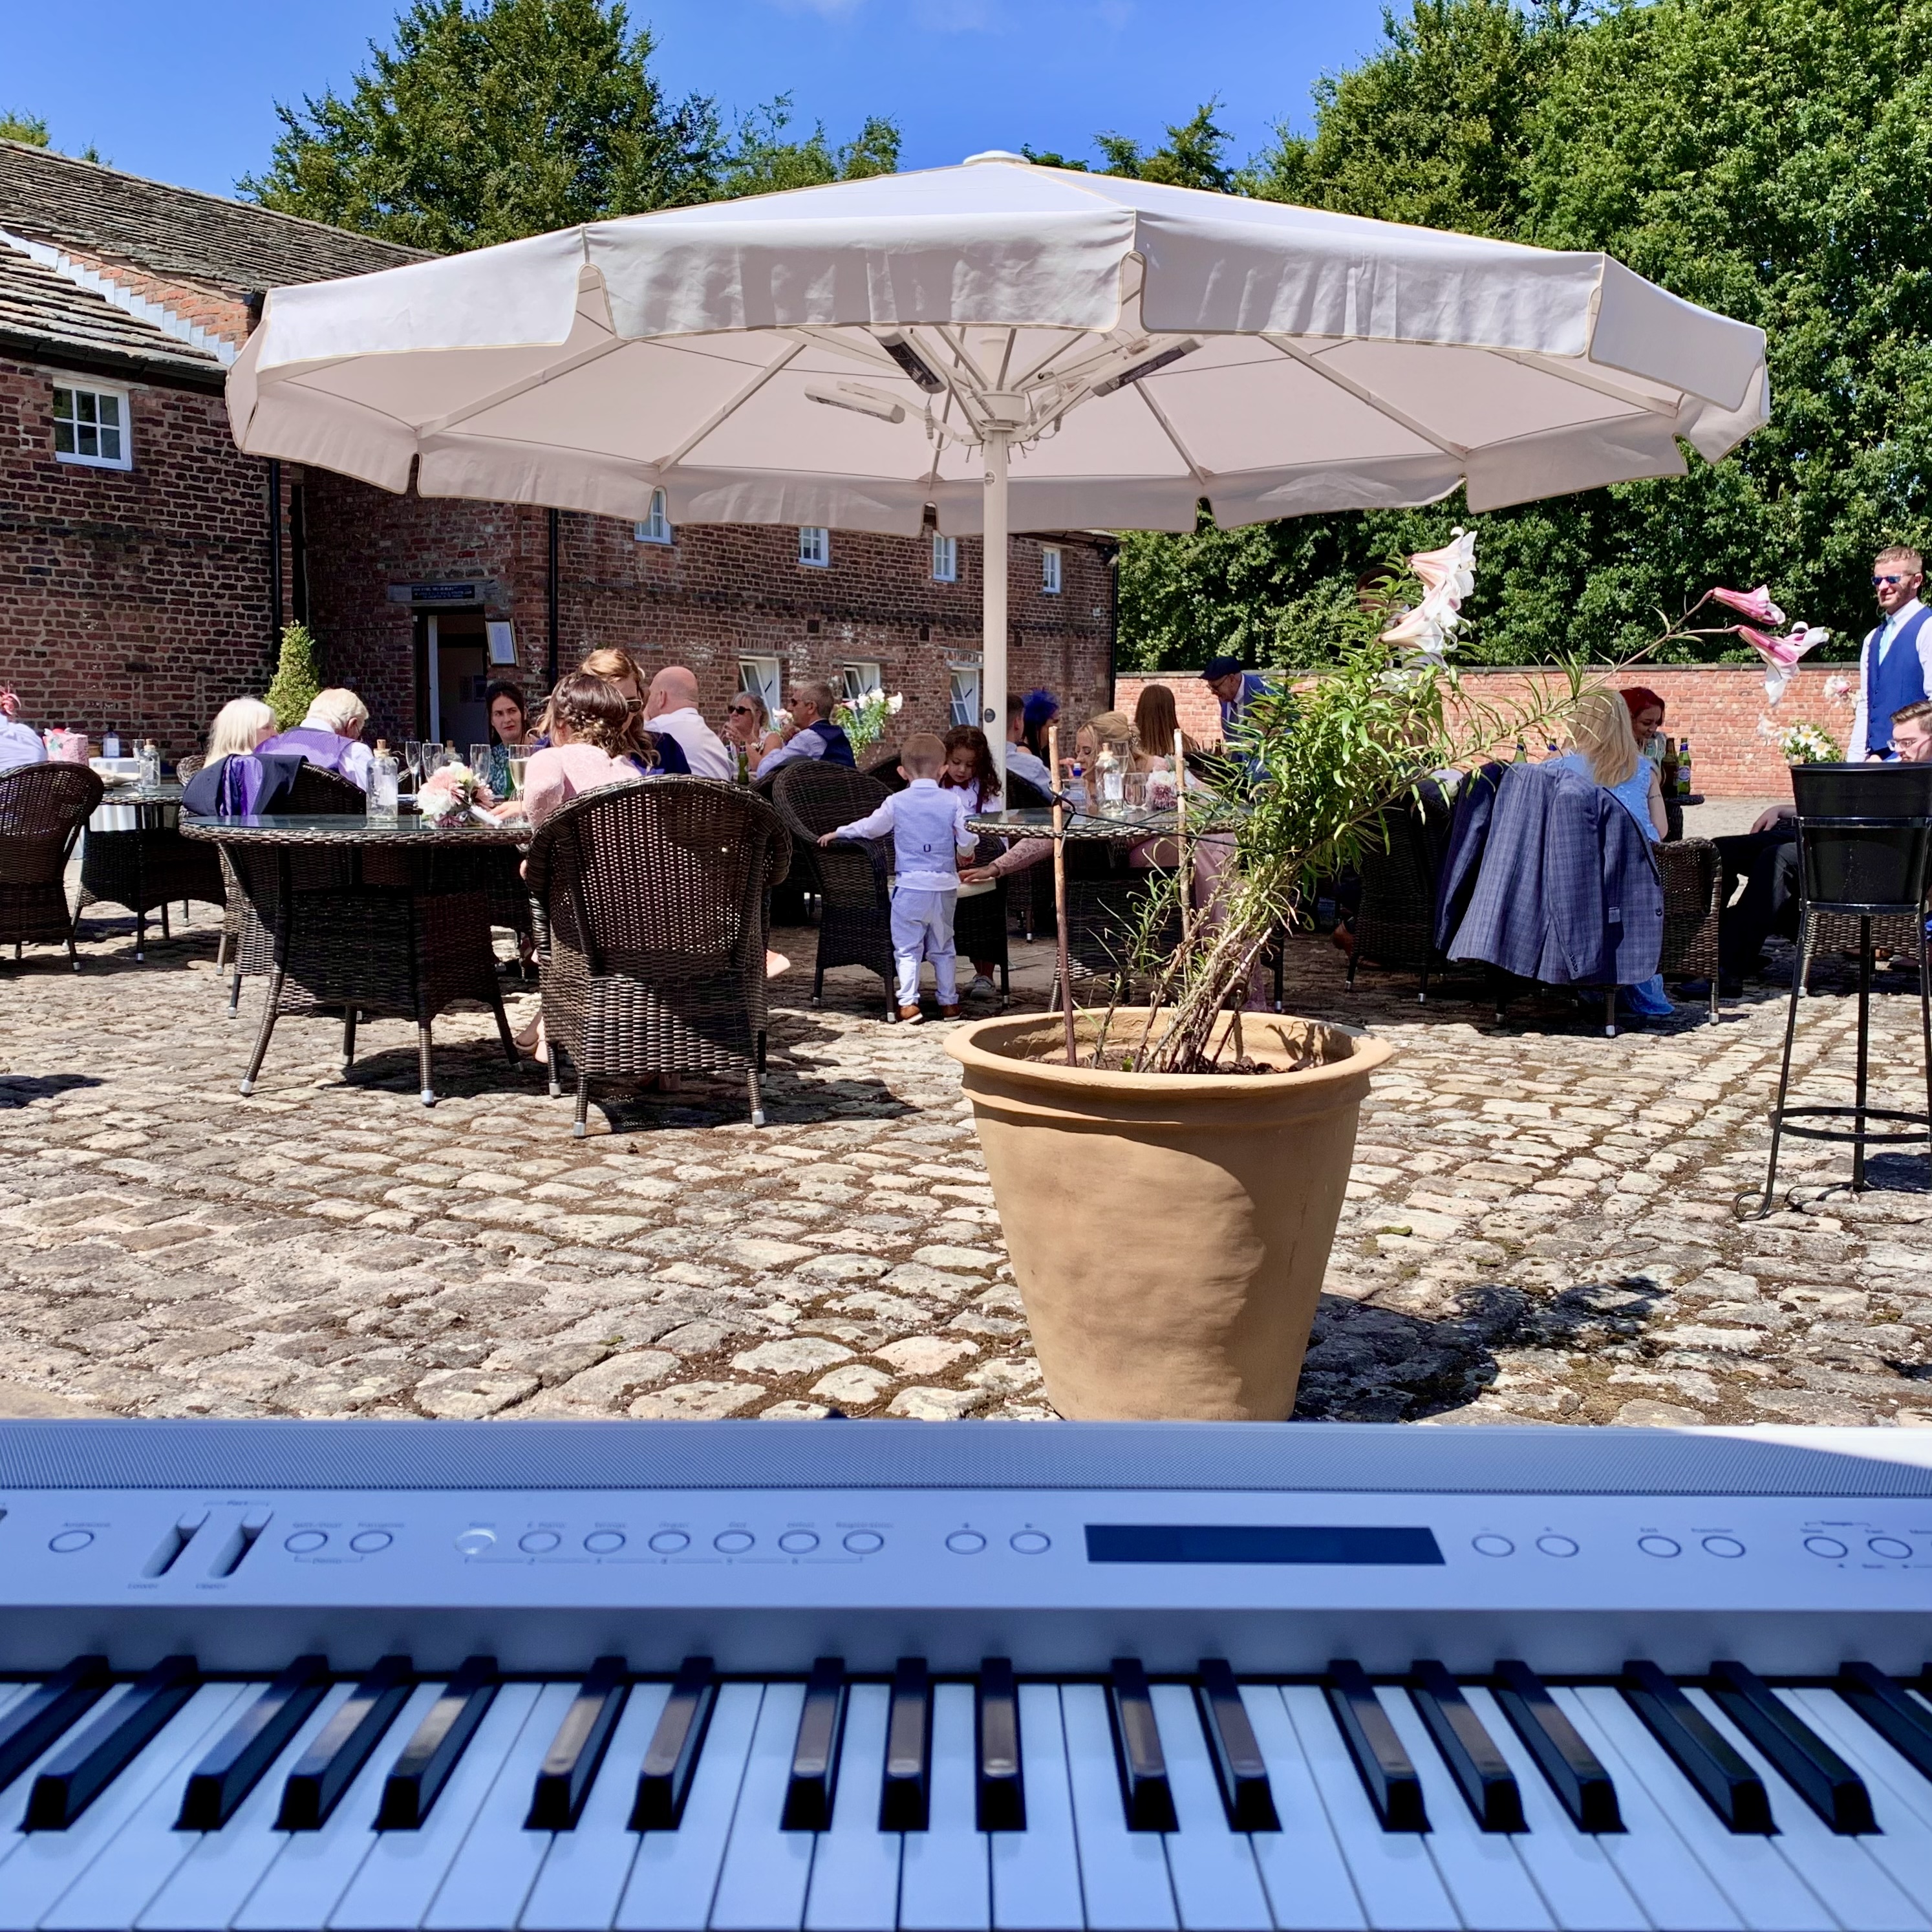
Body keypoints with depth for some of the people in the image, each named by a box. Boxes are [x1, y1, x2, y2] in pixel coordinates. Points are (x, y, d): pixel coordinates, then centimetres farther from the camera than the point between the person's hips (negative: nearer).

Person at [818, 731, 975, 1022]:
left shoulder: (896, 802, -3)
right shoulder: (953, 801, -1)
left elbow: (870, 827, 5)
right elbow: (966, 841, 0)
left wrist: (838, 833, 21)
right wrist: (965, 854, 23)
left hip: (911, 885, -2)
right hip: (945, 884, 2)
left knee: (907, 947, 4)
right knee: (942, 946, 14)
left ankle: (909, 1002, -3)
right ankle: (949, 1002, 18)